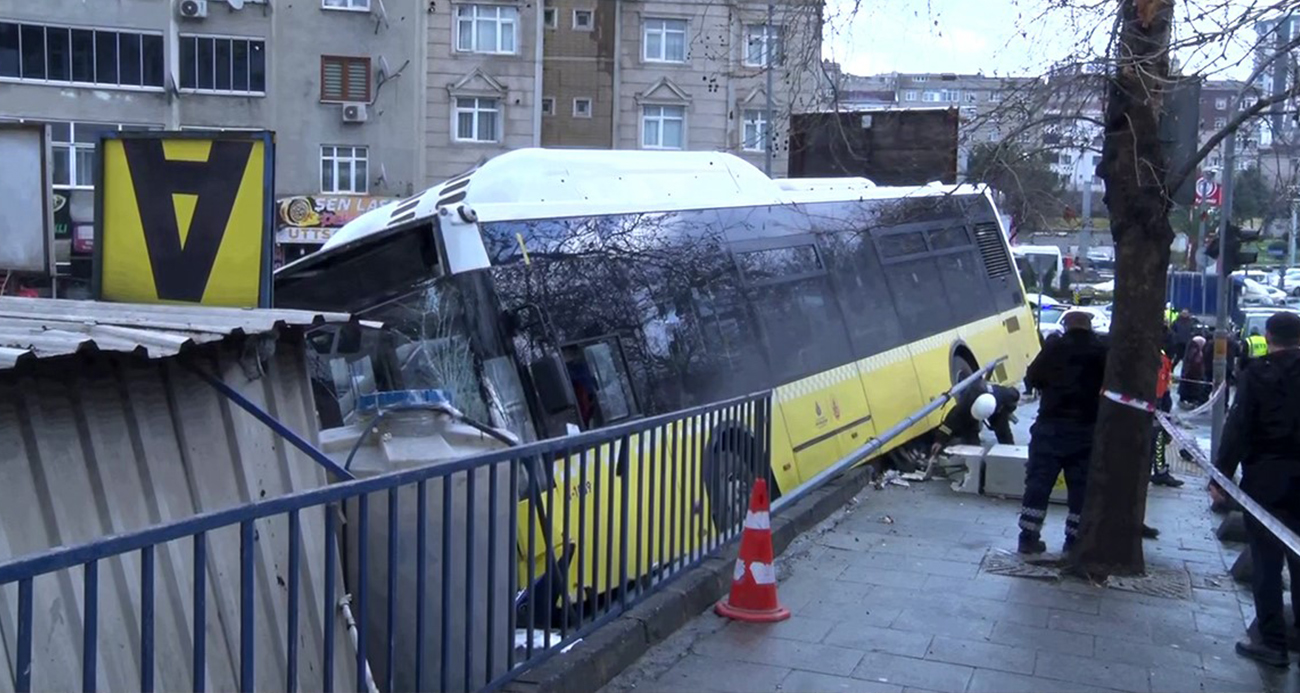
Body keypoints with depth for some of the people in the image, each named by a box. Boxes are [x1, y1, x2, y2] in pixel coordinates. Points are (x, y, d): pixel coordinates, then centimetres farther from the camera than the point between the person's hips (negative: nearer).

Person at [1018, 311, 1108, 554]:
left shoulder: (1054, 347, -2)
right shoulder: (1102, 351, 2)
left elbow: (1032, 378, 4)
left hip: (1051, 425, -1)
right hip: (1086, 429, 1)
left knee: (1038, 481, 4)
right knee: (1081, 486, 8)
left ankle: (1028, 536, 2)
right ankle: (1074, 539, 8)